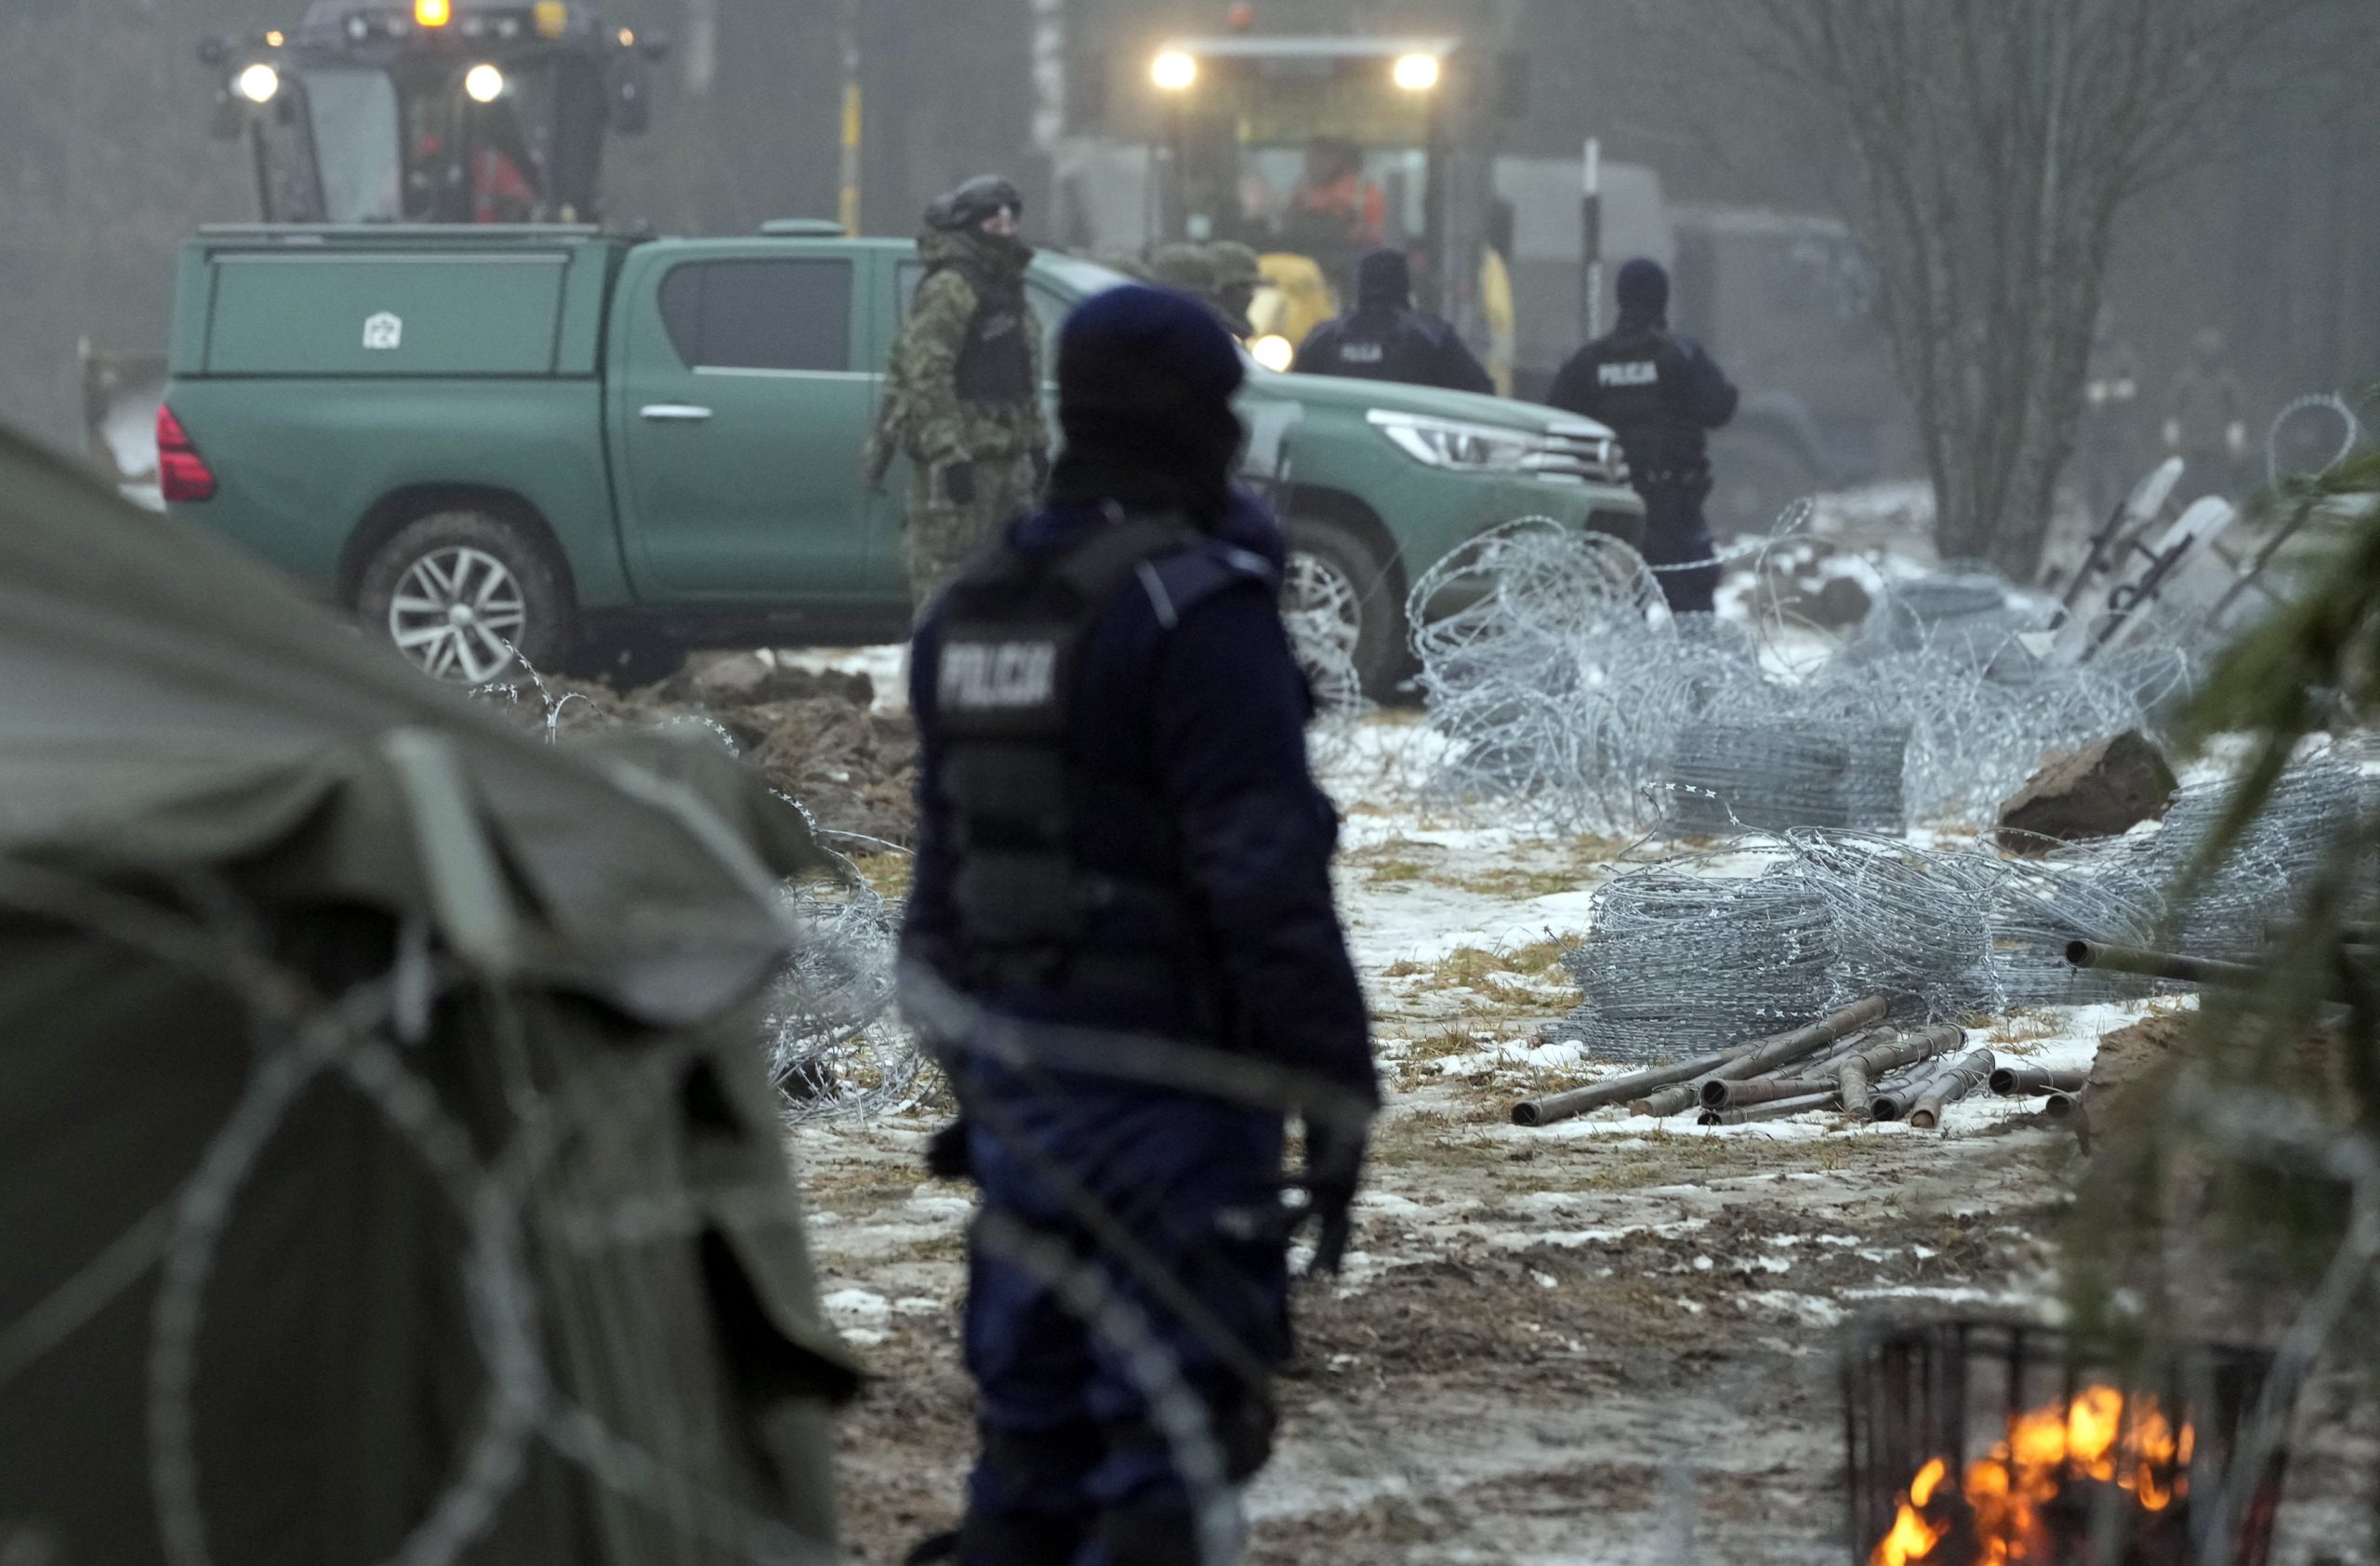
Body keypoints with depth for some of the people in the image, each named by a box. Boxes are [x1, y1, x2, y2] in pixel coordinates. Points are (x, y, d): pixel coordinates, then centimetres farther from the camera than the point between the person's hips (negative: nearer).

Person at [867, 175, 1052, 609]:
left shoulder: (1005, 285, 18)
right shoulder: (949, 288, -13)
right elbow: (924, 375, -20)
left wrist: (1035, 445, 20)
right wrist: (950, 454, -24)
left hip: (1004, 454, 10)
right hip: (959, 455, -10)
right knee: (945, 574, -9)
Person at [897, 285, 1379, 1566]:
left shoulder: (968, 612, 11)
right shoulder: (1199, 608, -15)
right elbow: (1266, 881, -19)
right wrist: (1334, 1087, -15)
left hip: (1015, 1074, 8)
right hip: (1168, 1076, -8)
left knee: (1030, 1424, 15)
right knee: (1169, 1432, -4)